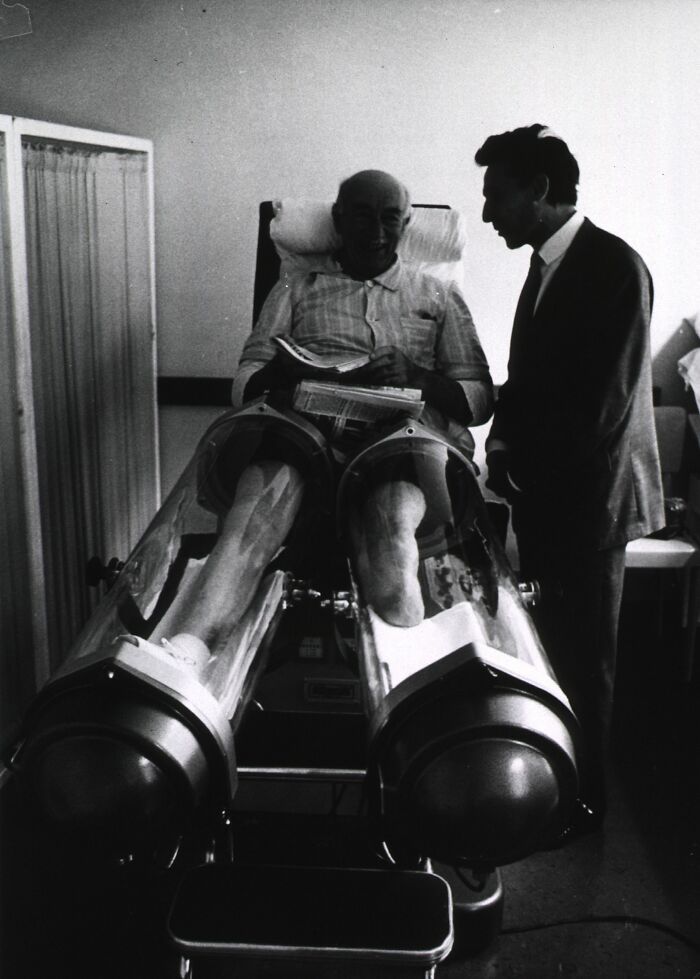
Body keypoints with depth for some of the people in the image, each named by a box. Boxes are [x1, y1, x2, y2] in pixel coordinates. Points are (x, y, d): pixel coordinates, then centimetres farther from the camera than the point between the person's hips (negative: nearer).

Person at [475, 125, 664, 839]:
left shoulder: (615, 269, -17)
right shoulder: (547, 264, 10)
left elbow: (602, 409, -21)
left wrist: (520, 456, -12)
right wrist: (504, 439, -1)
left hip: (588, 498, -7)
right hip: (546, 493, 7)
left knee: (582, 660, 6)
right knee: (548, 646, 17)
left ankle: (583, 801, 24)